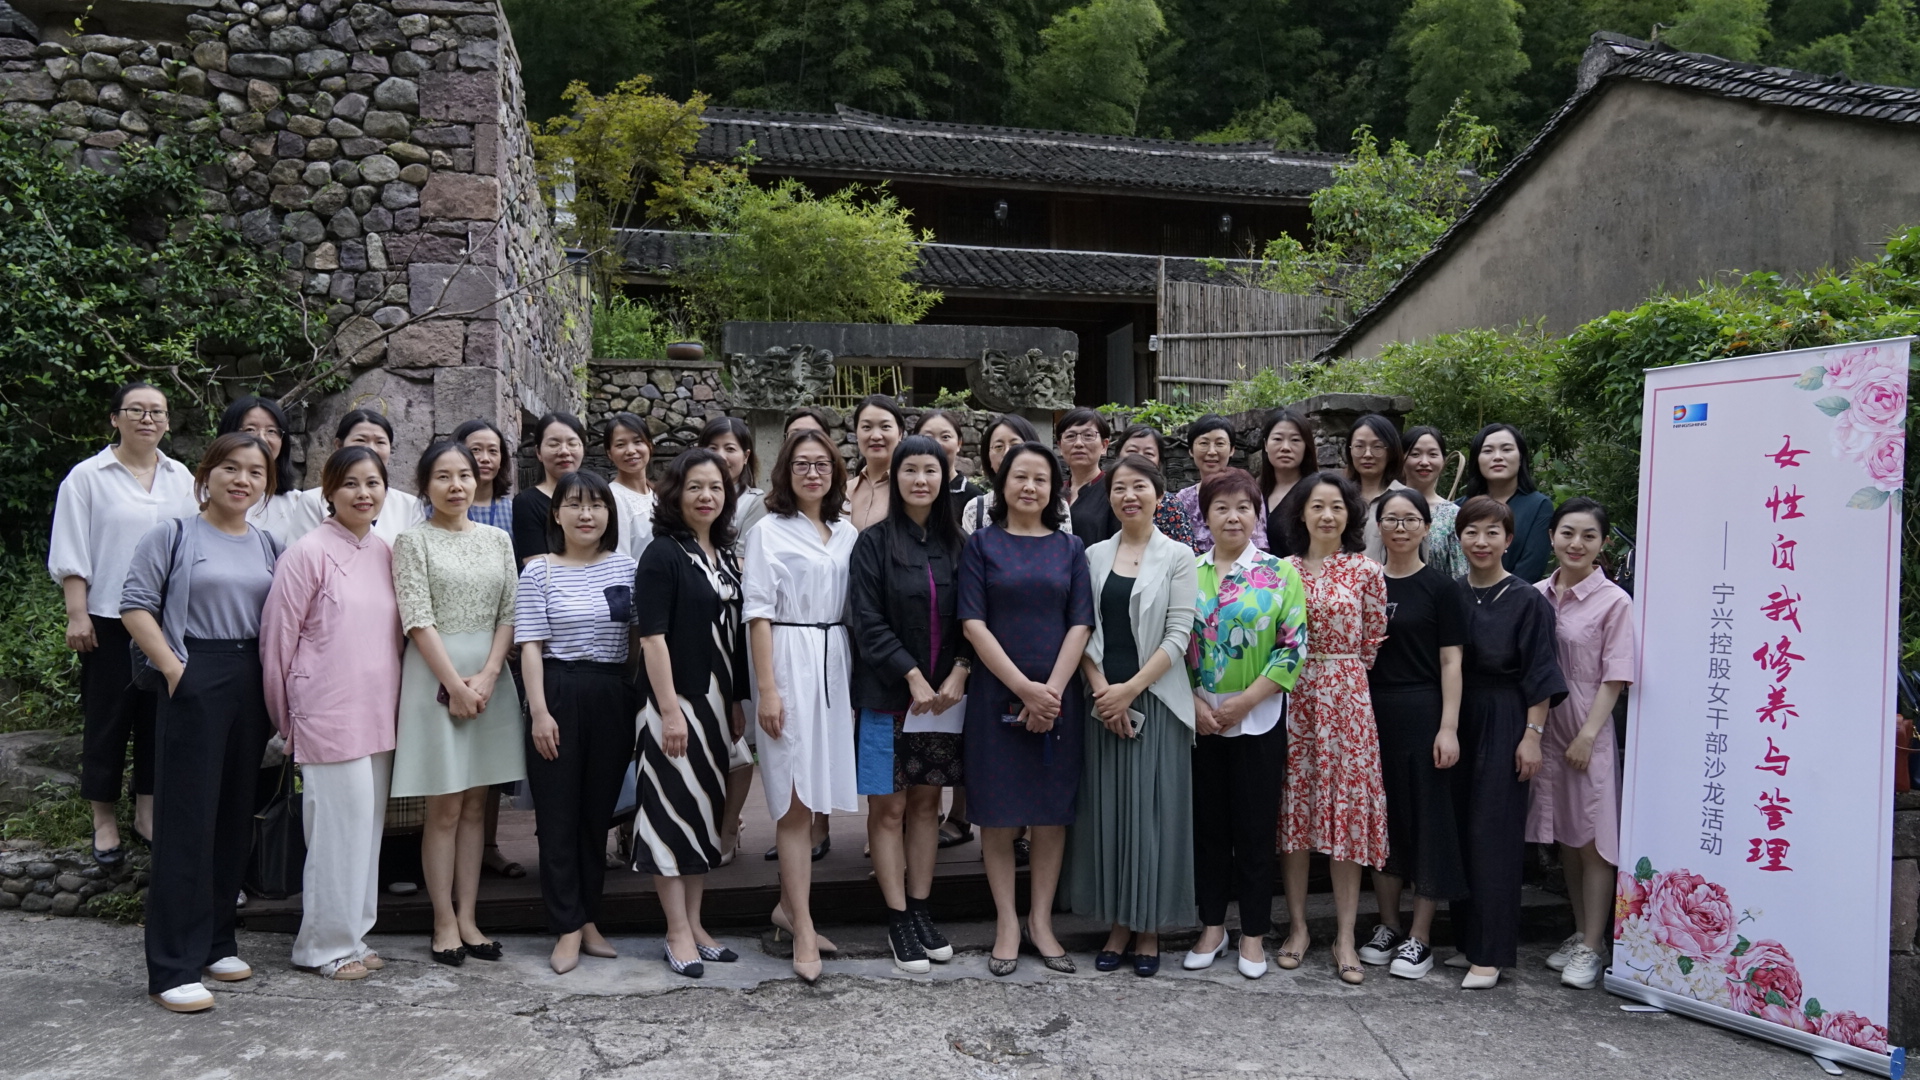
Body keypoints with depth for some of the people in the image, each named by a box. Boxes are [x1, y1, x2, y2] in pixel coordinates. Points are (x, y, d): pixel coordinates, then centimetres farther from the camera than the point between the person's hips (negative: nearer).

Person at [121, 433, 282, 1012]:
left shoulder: (269, 546, 12)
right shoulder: (174, 535, -2)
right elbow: (135, 605, -6)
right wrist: (173, 668, -12)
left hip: (250, 685, 5)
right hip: (194, 682, -5)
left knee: (236, 819, 10)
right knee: (187, 822, -4)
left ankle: (216, 943, 24)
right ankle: (173, 969, 2)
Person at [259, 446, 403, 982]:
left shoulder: (386, 554, 10)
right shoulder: (308, 553, -9)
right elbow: (277, 640, -6)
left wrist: (393, 706, 13)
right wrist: (286, 721, -1)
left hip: (378, 716, 6)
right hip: (328, 714, -6)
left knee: (368, 825, 12)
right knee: (341, 827, -4)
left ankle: (353, 934, 24)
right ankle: (324, 946, 11)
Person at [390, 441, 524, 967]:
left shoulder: (498, 540, 10)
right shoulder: (414, 540, -1)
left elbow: (509, 613, 5)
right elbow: (418, 619, -9)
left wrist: (487, 676, -8)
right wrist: (456, 683, -14)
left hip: (489, 674, 4)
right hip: (436, 675, -4)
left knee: (476, 804, 8)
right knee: (445, 807, 1)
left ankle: (468, 917, 15)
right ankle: (445, 922, 9)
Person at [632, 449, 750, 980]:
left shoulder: (726, 556, 12)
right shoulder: (663, 554, -9)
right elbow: (653, 637, -15)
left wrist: (737, 702, 12)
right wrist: (669, 710, -19)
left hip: (716, 700, 7)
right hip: (675, 700, -7)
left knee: (707, 808, 12)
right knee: (674, 808, -1)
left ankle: (694, 923, 23)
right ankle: (678, 934, 8)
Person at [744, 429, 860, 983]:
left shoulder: (847, 533, 12)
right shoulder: (769, 531, -2)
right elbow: (758, 612, -7)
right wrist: (766, 688, -13)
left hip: (835, 662, 5)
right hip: (788, 662, -5)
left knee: (817, 791, 8)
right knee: (796, 797, -5)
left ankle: (788, 904, 21)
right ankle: (803, 932, -3)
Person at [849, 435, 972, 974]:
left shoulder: (957, 544, 7)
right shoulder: (874, 542, -3)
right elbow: (867, 620, -9)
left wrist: (959, 672, -9)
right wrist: (913, 676, -15)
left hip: (944, 693, 3)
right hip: (888, 693, -3)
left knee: (926, 802, 10)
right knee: (888, 807, 1)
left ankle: (920, 910, 19)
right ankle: (898, 920, 10)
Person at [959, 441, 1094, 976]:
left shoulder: (1070, 549, 10)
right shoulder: (981, 545, 3)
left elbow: (1080, 625, 2)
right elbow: (973, 623, -6)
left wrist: (1051, 690, -11)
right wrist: (1024, 687, -14)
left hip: (1058, 697, 2)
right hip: (997, 696, -2)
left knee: (1051, 812, 6)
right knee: (999, 814, 2)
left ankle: (1042, 921, 17)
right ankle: (1007, 923, 13)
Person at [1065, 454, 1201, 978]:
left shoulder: (1178, 556, -1)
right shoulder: (1095, 556, 8)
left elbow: (1178, 634, -7)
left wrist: (1131, 689, -13)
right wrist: (1100, 688, -10)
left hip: (1156, 700, -3)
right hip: (1104, 700, 3)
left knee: (1152, 810, 1)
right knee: (1106, 809, 6)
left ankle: (1149, 929, 14)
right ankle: (1117, 923, 18)